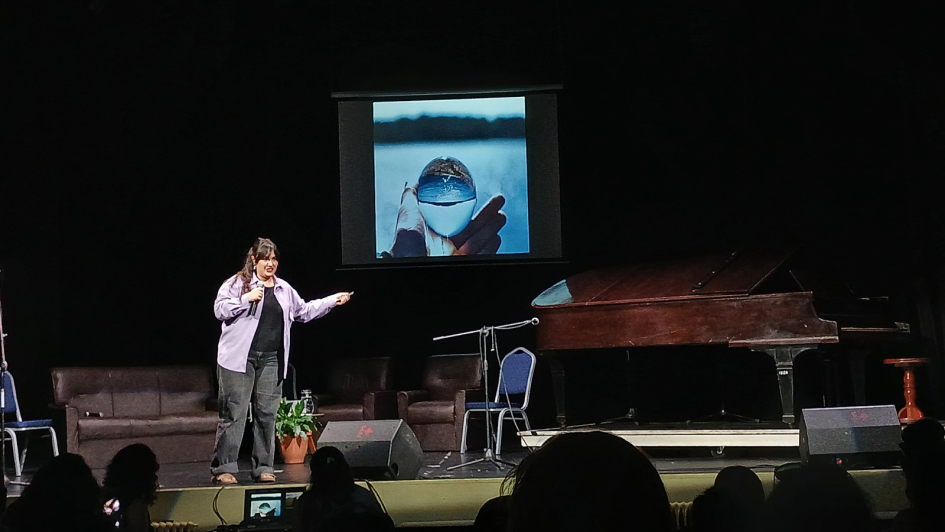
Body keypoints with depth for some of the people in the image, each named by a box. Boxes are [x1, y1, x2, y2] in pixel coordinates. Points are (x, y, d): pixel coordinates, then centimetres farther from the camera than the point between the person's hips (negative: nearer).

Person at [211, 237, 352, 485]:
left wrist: (333, 300, 23)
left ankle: (263, 467, 12)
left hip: (271, 361, 5)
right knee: (234, 413, -6)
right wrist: (246, 299, -17)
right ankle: (223, 468, -3)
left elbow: (304, 311, 27)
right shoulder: (237, 283, 0)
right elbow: (219, 309, -7)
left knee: (267, 414, 5)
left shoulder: (284, 289, 18)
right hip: (239, 359, -5)